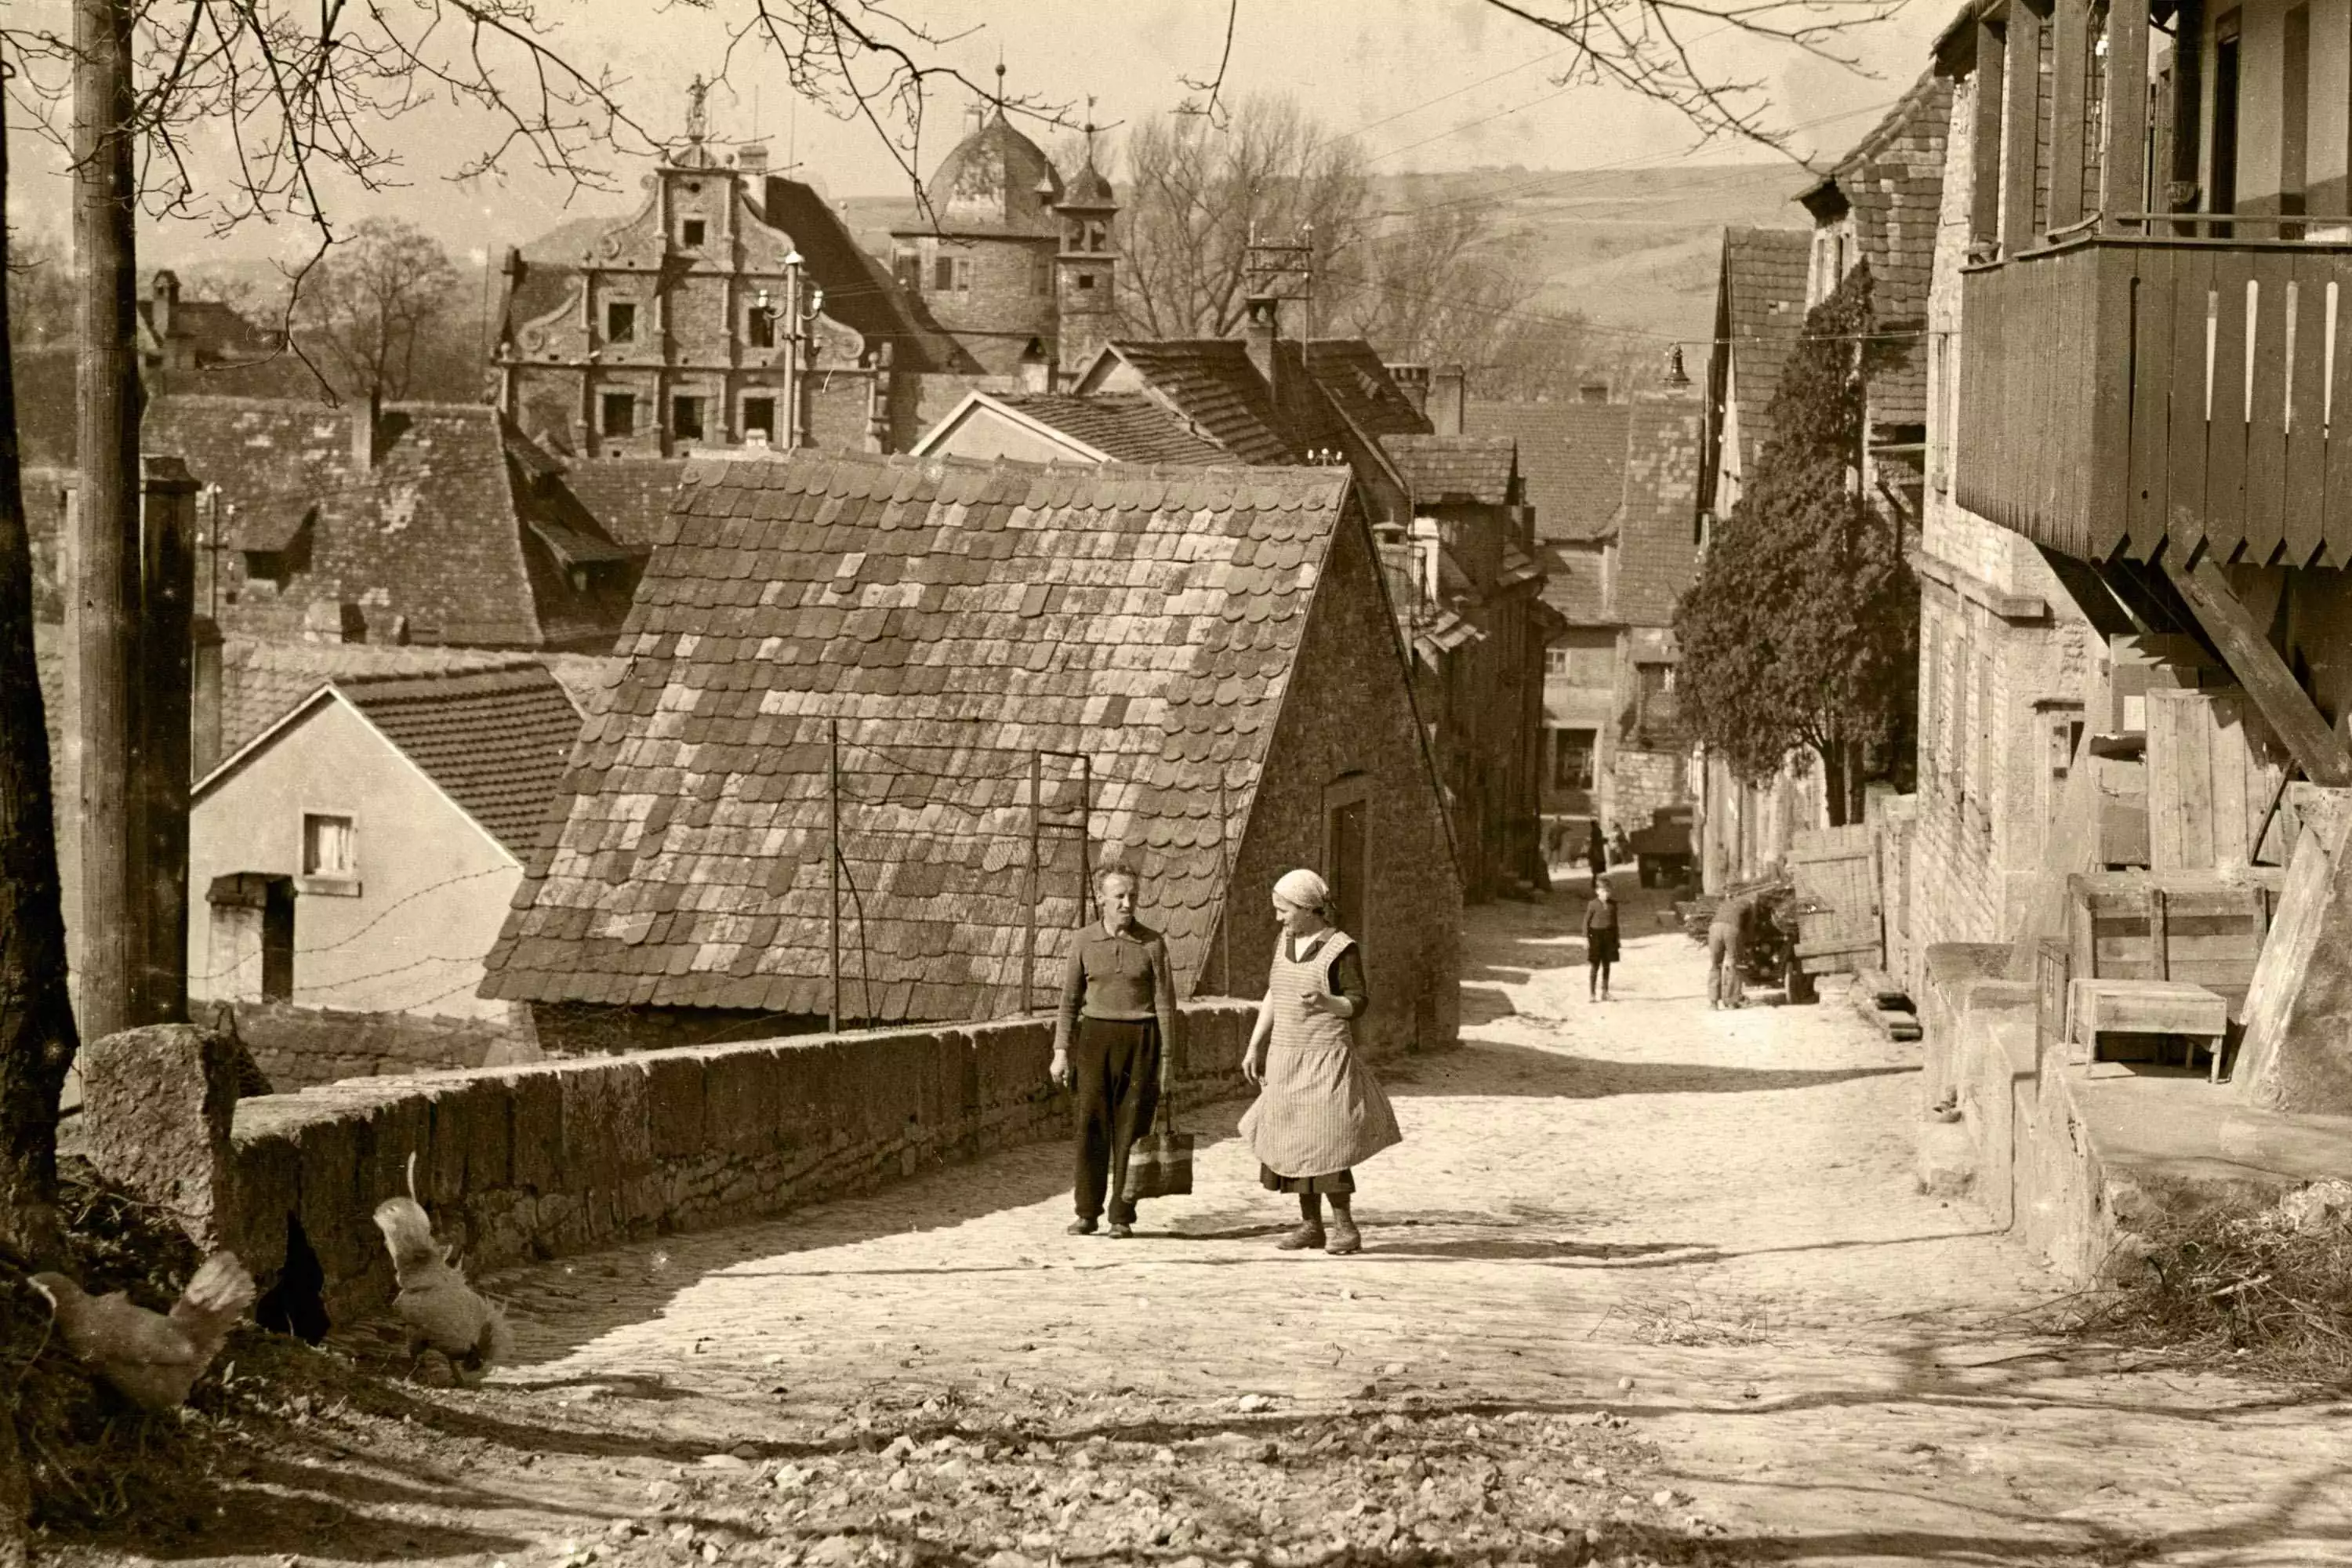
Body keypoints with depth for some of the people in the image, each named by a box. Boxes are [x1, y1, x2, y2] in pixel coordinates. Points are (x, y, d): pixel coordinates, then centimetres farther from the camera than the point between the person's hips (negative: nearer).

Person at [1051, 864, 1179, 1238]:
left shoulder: (1152, 944, 0)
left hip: (1139, 1041, -1)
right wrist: (1061, 1050, 4)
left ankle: (1122, 1216, 6)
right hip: (1095, 1037, 1)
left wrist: (1166, 1059, -3)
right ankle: (1087, 1212, 4)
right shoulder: (1084, 942, 5)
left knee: (1131, 1130, -1)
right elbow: (1070, 1000, 10)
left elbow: (1165, 1003, 1)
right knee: (1091, 1127, -3)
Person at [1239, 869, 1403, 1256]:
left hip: (1326, 1057, -7)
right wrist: (1255, 1046, 11)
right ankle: (1311, 1226, 13)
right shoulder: (1285, 941, 8)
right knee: (1296, 1142, 6)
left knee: (1326, 1143, -11)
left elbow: (1358, 1004, -12)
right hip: (1287, 1057, 7)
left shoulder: (1342, 949, -12)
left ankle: (1345, 1227, -1)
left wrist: (1326, 1002, -32)